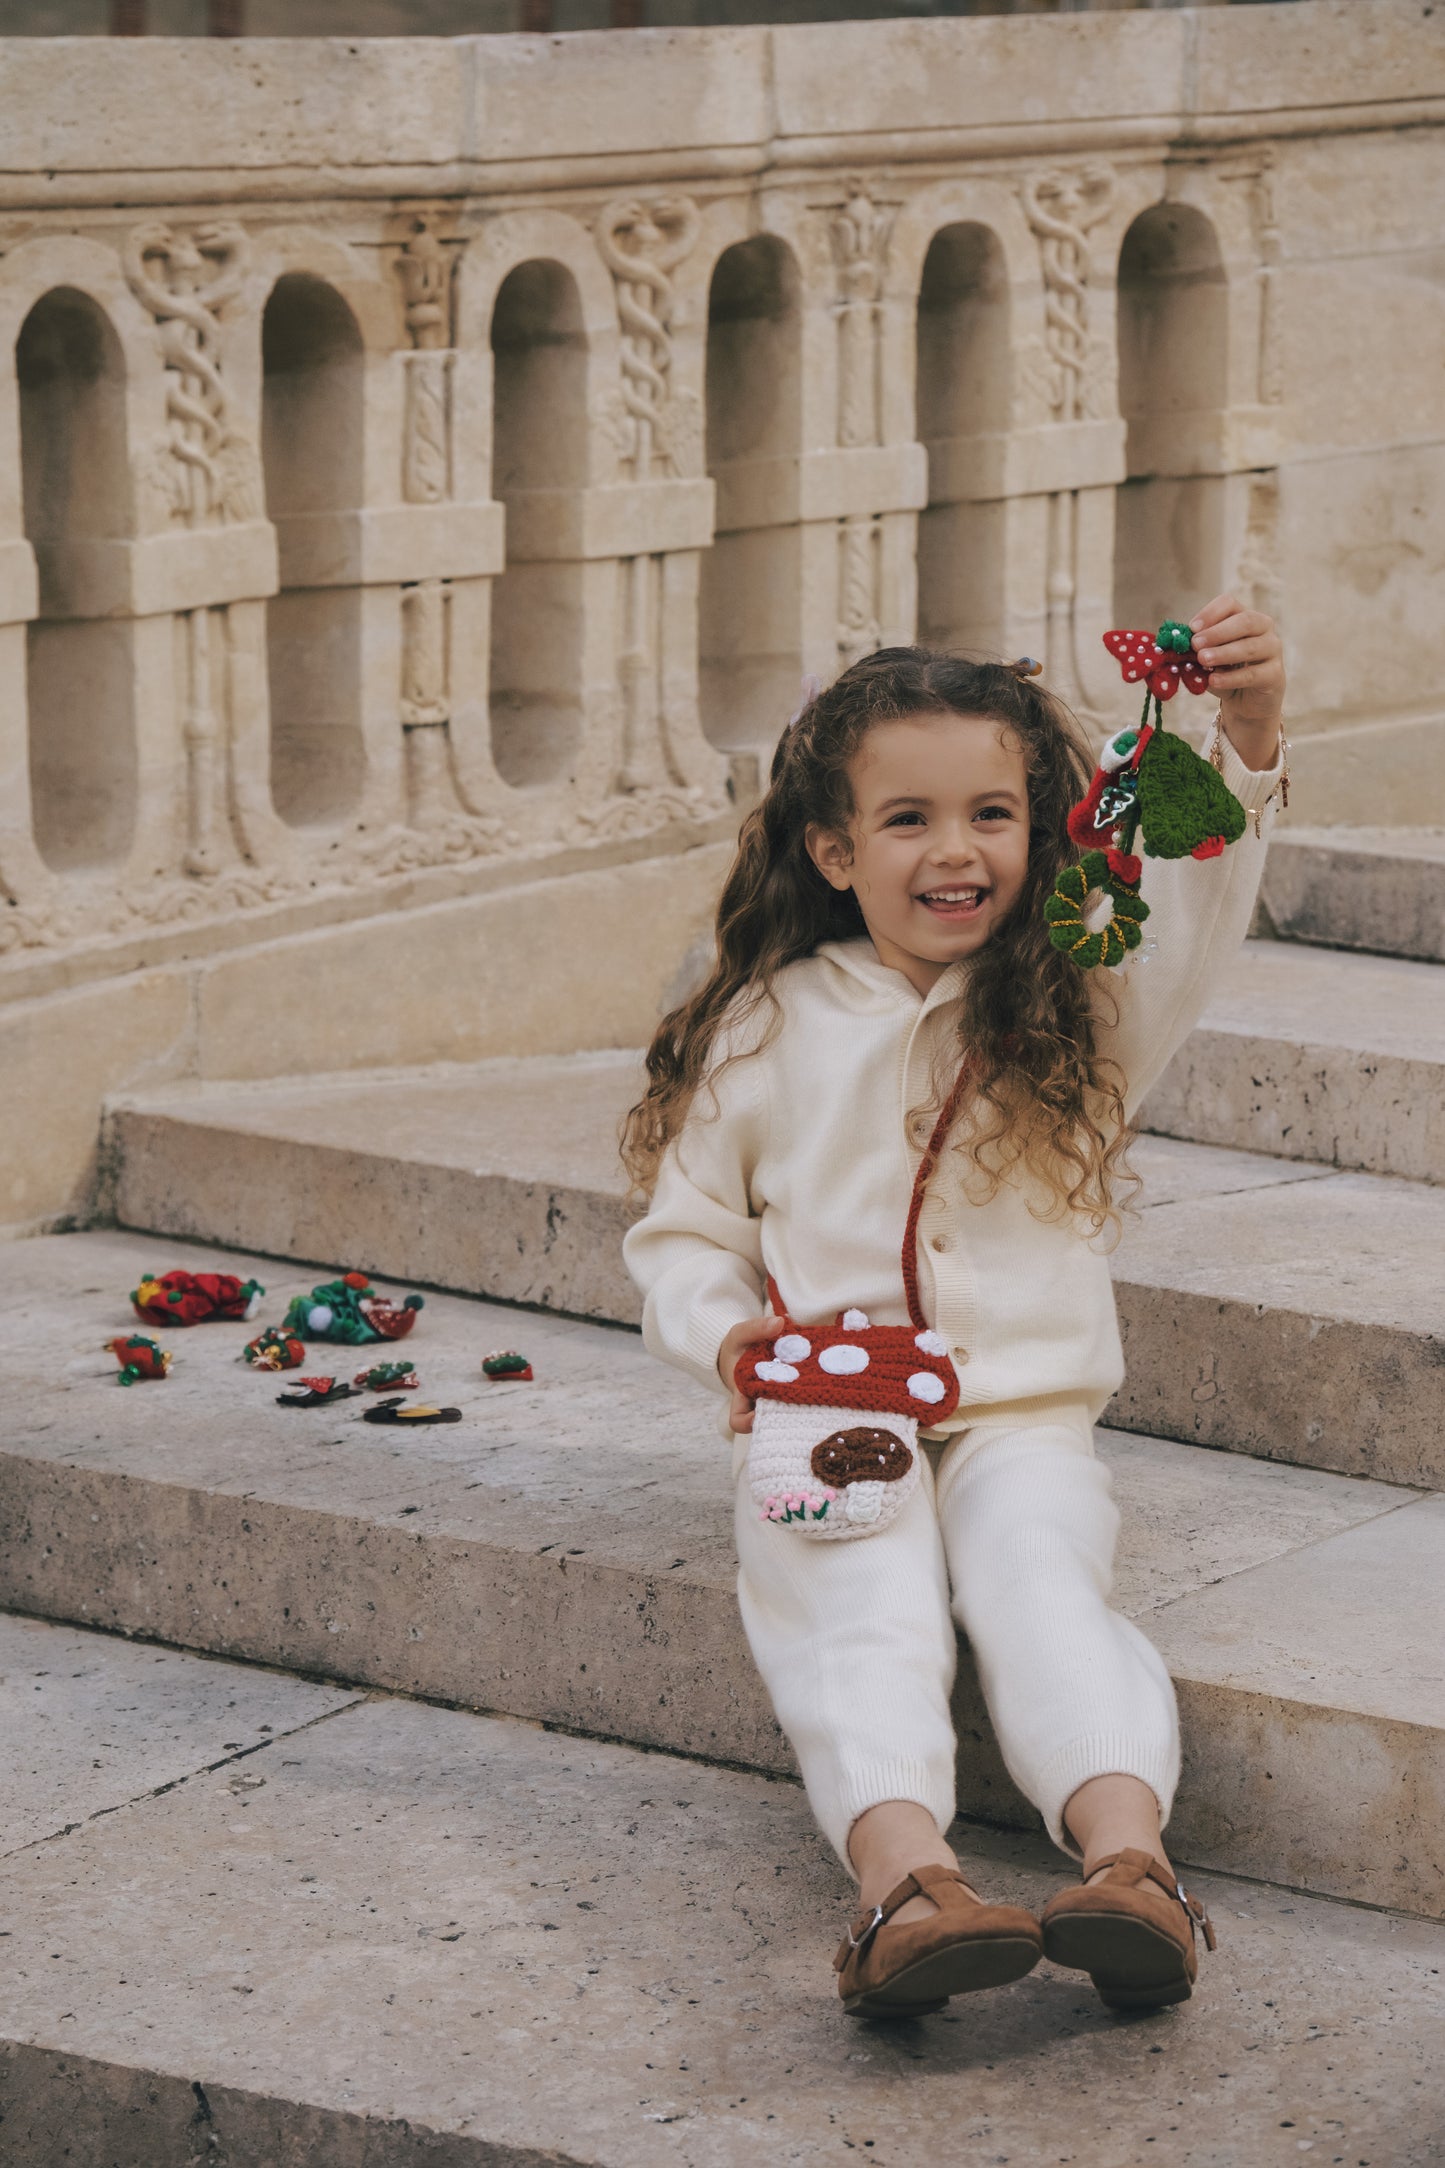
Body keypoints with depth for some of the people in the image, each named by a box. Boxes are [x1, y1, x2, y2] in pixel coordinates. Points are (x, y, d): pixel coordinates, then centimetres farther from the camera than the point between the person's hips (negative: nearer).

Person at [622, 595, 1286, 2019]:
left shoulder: (1083, 1004, 6)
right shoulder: (766, 1032, 7)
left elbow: (1196, 908, -12)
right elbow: (681, 1232, 12)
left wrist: (1245, 742, -30)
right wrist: (725, 1333, -10)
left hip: (1024, 1416, 0)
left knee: (1037, 1579, -29)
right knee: (866, 1609, -27)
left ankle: (1126, 1850, -49)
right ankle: (899, 1874, -50)